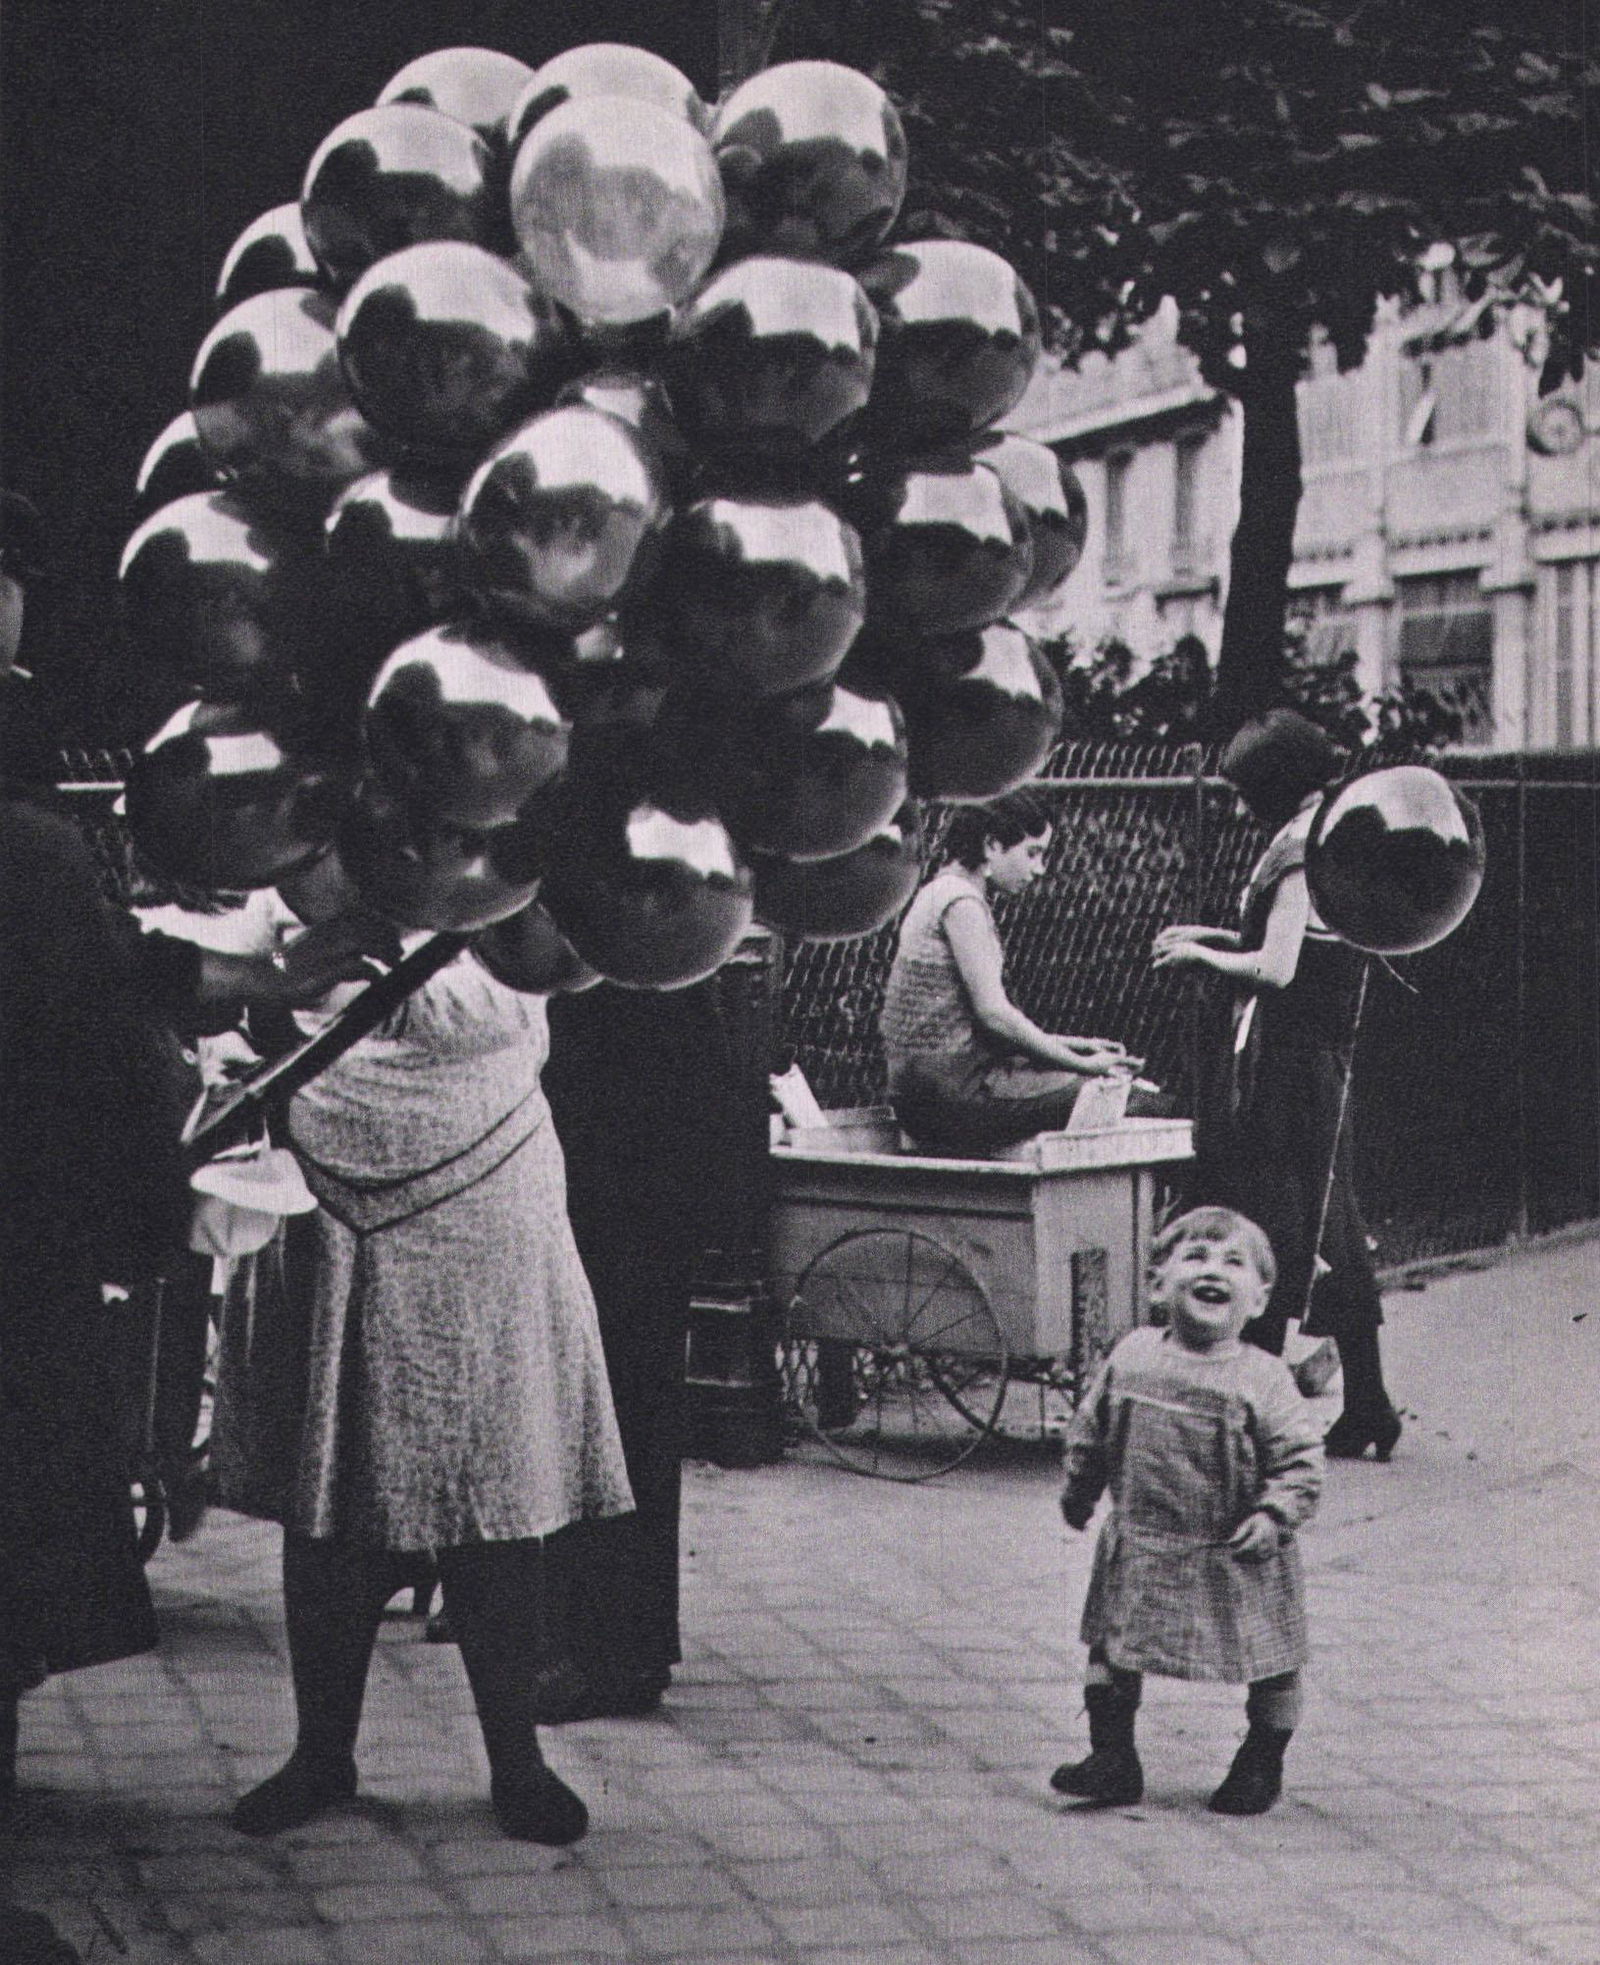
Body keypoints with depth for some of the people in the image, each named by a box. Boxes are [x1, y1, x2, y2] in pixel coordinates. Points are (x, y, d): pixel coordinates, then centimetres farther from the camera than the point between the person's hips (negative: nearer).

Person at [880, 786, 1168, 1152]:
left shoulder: (942, 894, 19)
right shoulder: (961, 902, -12)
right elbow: (993, 1012, -17)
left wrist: (1068, 1045, 15)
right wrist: (1083, 1064, -10)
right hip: (956, 1092, -10)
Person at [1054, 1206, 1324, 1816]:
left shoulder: (1264, 1379, -12)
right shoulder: (1130, 1357, -2)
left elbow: (1301, 1456, -10)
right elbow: (1090, 1430, 11)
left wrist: (1276, 1514, -22)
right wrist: (1078, 1491, 16)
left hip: (1237, 1557, -3)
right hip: (1139, 1549, 3)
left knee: (1270, 1662, 8)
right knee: (1111, 1649, 10)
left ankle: (1262, 1766, 28)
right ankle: (1112, 1757, 25)